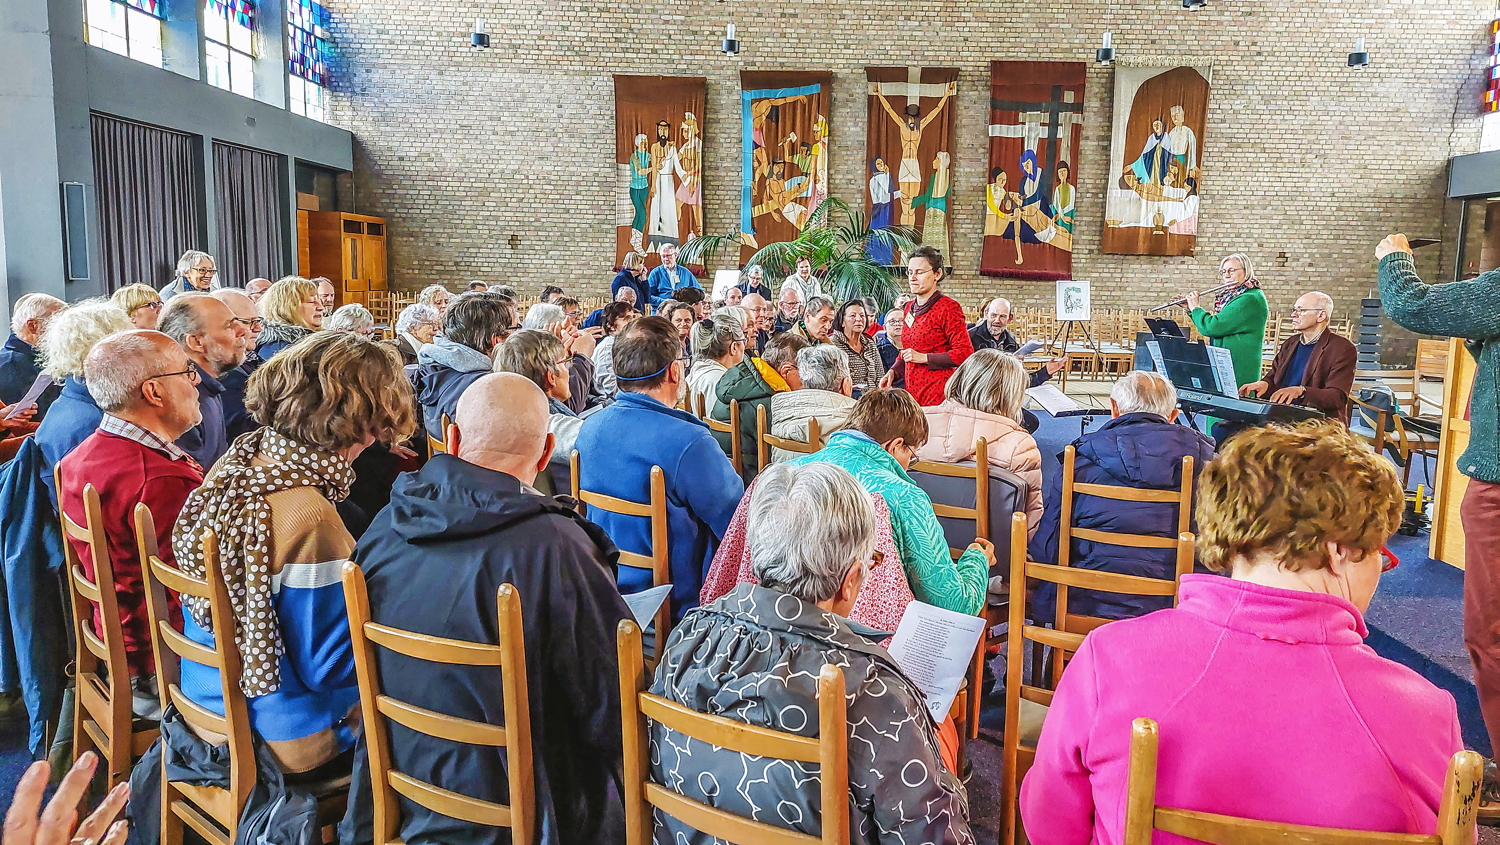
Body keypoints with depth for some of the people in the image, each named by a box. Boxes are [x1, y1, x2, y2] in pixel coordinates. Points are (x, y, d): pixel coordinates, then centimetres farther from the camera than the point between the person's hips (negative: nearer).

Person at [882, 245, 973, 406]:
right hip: (912, 391, 6)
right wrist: (893, 371, 8)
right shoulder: (910, 309, 16)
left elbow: (965, 353, -13)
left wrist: (924, 358, -14)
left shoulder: (948, 307, -6)